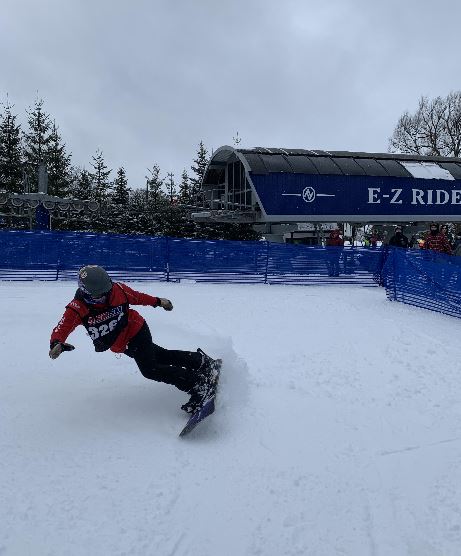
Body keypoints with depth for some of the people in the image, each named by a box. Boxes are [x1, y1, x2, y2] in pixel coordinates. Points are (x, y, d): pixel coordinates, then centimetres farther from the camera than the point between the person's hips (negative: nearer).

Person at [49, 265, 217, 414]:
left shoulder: (118, 290, -22)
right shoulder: (77, 308, -21)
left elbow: (137, 297, -2)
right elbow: (62, 328, -32)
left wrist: (158, 301, 13)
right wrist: (56, 343, -55)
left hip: (136, 332, -4)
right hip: (121, 345, 4)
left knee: (149, 369, -20)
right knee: (160, 356, 14)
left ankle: (198, 384, -16)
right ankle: (199, 360, 32)